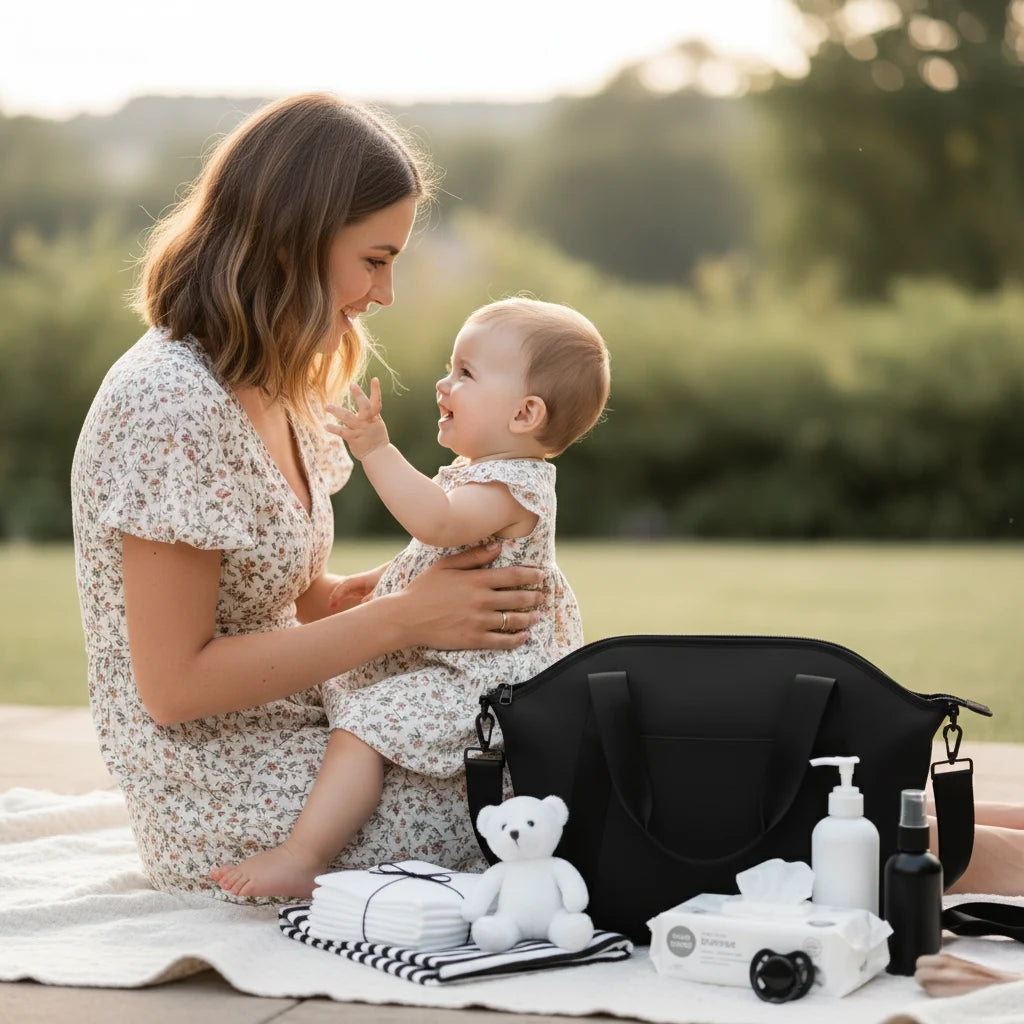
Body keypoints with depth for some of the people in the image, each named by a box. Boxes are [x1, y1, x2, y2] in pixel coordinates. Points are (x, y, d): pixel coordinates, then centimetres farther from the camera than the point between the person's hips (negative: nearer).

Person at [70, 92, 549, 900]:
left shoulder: (267, 391, 10)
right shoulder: (171, 406, -21)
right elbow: (173, 685, -21)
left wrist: (452, 577, -4)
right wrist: (403, 617, -18)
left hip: (298, 737, 9)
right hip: (231, 817, -9)